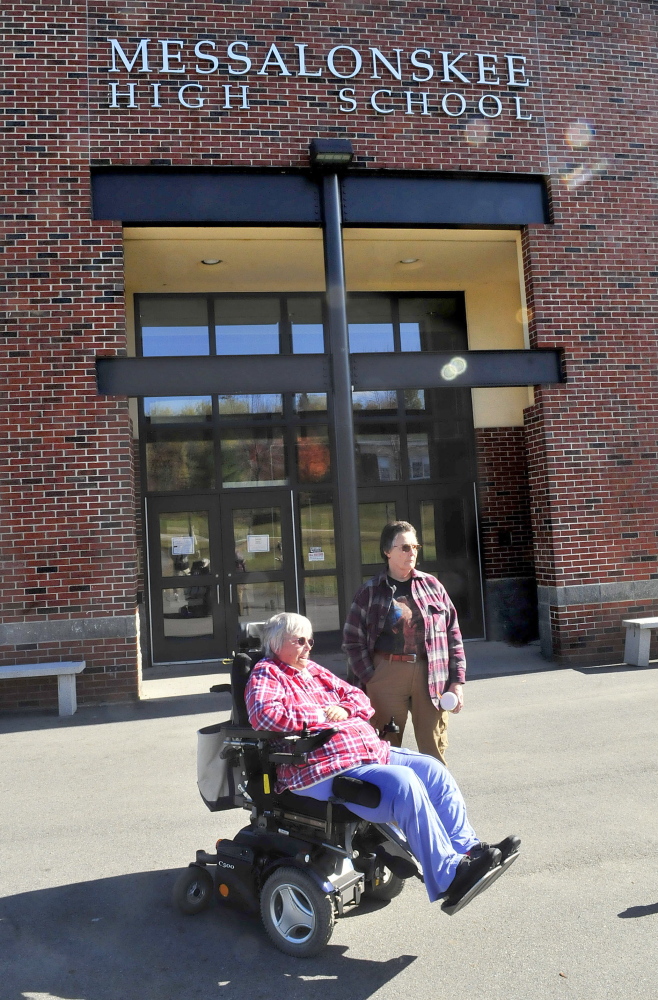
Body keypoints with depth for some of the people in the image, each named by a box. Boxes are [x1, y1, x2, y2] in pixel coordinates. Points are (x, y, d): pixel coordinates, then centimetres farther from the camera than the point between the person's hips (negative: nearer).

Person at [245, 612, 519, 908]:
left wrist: (343, 709, 0)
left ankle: (468, 849, 8)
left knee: (433, 770, 1)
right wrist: (320, 717, -15)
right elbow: (264, 714, -22)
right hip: (326, 770, -10)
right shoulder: (266, 675, -2)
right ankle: (449, 877, -22)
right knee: (403, 782, -28)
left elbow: (359, 697, 24)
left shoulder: (314, 670, 23)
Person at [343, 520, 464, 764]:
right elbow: (352, 639, 3)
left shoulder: (432, 585, 8)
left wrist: (457, 680, 4)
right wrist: (370, 679, -5)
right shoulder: (370, 592, 2)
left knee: (435, 753, 6)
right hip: (387, 674, -1)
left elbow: (453, 633, 9)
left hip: (431, 676, 2)